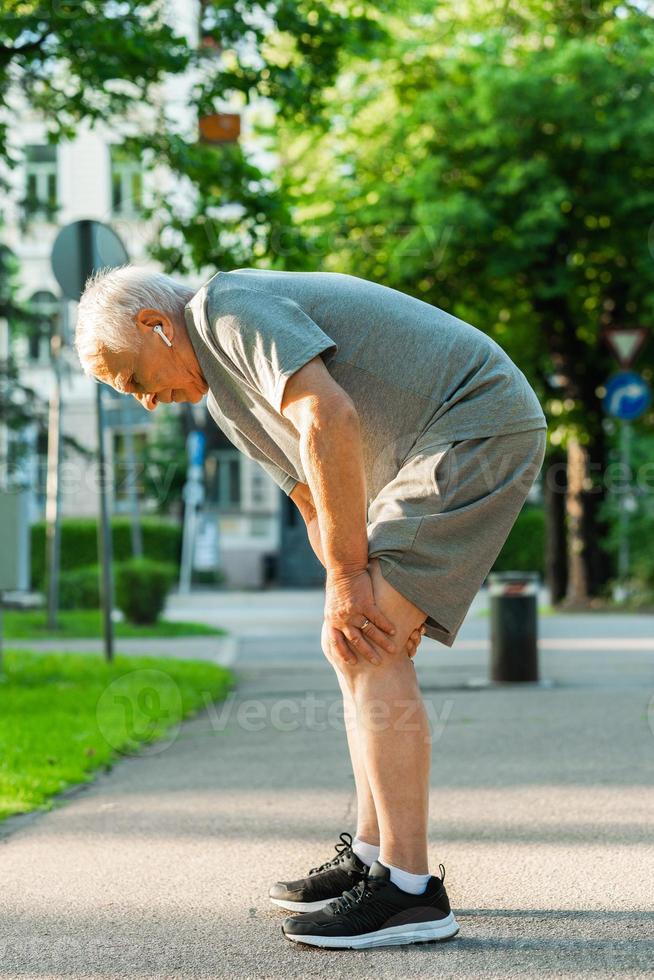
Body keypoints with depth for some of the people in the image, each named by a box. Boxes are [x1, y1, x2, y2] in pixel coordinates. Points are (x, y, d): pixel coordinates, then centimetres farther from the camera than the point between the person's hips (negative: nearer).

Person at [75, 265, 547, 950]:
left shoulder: (232, 307, -12)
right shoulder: (225, 395, 19)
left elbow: (331, 420, -25)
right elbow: (320, 505, 21)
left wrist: (347, 580, -19)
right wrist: (351, 597, 4)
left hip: (480, 424, -10)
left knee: (371, 655, -15)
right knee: (358, 649, 12)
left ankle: (409, 891, -14)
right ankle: (371, 858, 17)